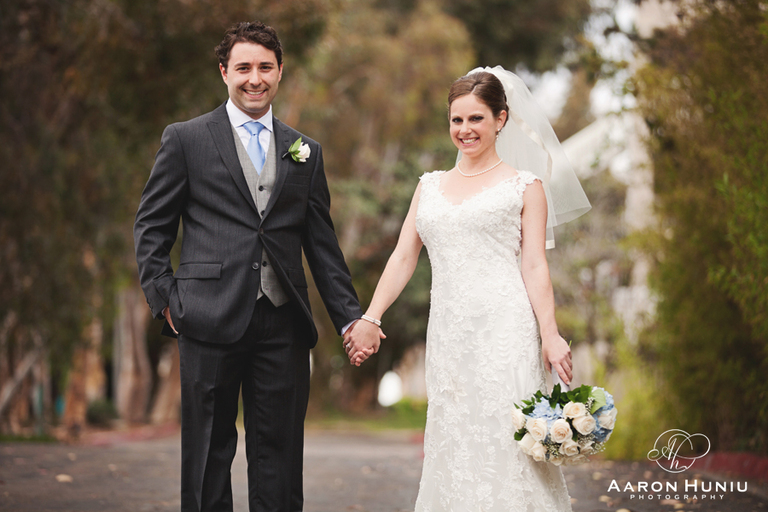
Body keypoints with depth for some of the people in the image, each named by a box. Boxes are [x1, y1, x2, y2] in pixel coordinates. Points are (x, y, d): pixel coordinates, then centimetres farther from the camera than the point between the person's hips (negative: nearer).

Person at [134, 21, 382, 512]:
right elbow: (152, 226, 7)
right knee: (209, 451, 4)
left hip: (283, 323, 3)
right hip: (211, 322, -2)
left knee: (279, 453, 4)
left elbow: (322, 243, 14)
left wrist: (351, 315, 6)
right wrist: (164, 298, -3)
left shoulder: (306, 152, 14)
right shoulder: (185, 140, 6)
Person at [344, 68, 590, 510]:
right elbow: (403, 258, 15)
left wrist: (550, 336, -11)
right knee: (452, 445, 3)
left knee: (504, 444, -9)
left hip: (504, 330, -4)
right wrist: (368, 320, 6)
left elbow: (535, 266, 0)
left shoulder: (524, 186, 6)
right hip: (448, 334, 4)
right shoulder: (431, 187, 17)